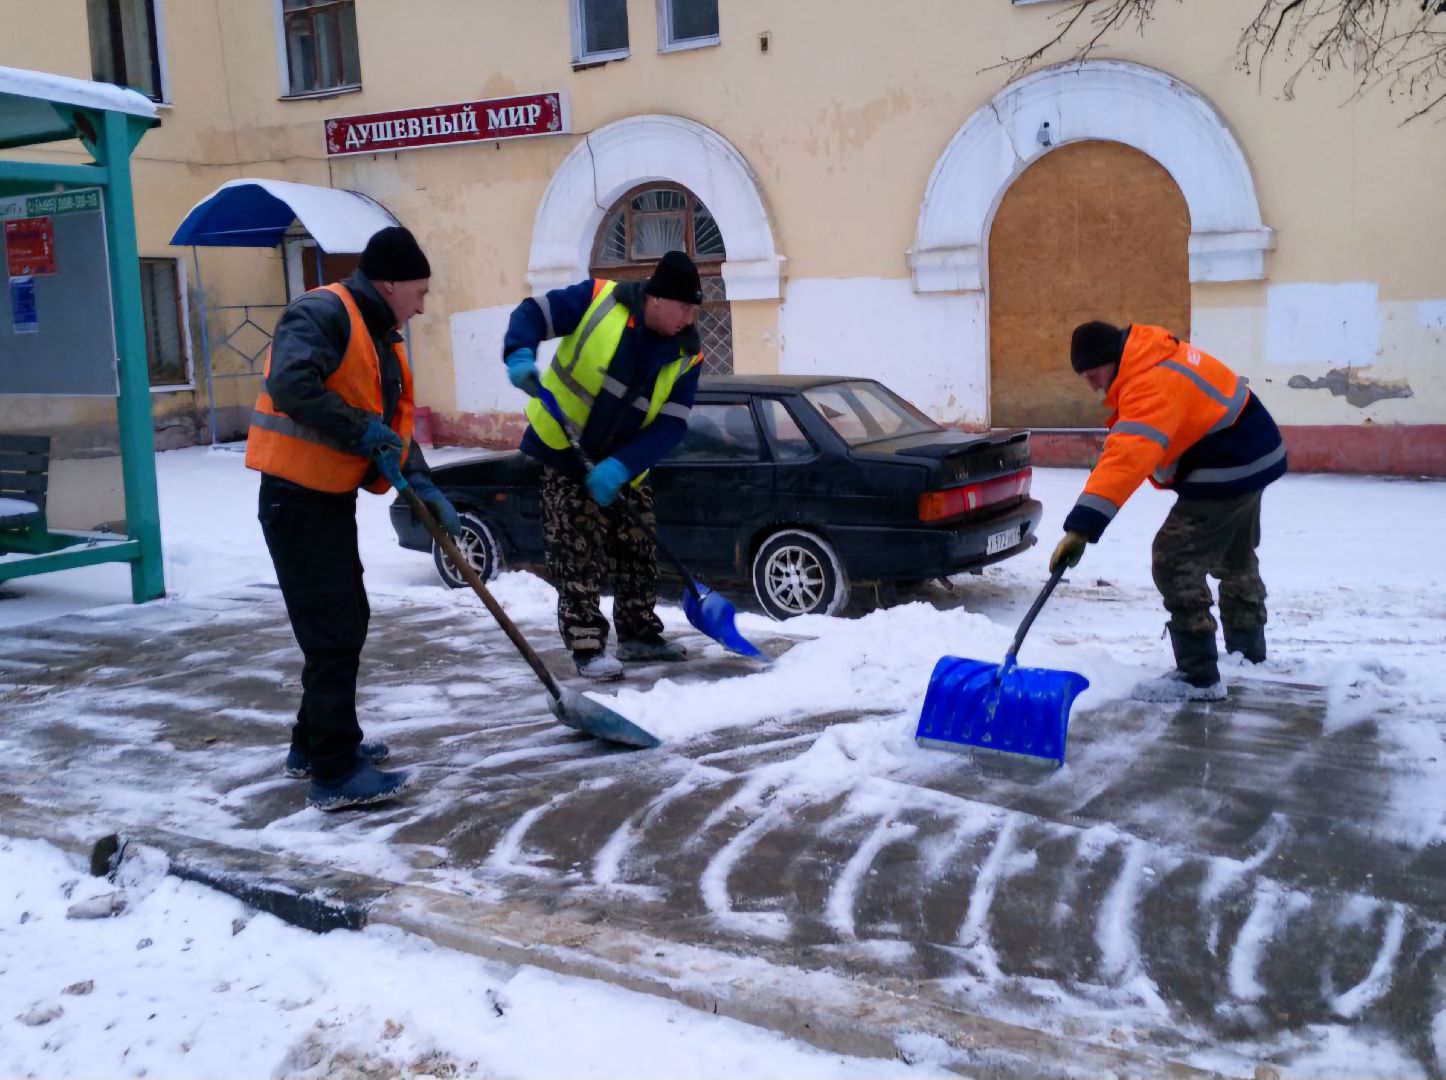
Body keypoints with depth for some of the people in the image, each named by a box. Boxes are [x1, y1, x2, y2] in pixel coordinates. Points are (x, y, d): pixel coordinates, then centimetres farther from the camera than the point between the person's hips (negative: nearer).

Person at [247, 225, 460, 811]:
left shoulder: (381, 338, 15)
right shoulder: (321, 313, -15)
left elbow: (392, 421, 17)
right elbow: (291, 386, -30)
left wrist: (421, 484, 2)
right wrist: (363, 433, -23)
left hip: (332, 496, 10)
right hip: (297, 496, -10)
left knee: (346, 620, 17)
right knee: (332, 630, -9)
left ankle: (314, 742, 31)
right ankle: (335, 773, -2)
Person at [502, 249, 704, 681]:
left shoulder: (686, 354, -10)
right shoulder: (598, 298, -20)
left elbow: (671, 426, -15)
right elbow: (534, 312, -12)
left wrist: (620, 467, -28)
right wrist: (520, 355, -34)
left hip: (625, 465, 5)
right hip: (563, 450, -5)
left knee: (638, 552, 12)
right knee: (577, 555, -5)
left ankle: (639, 634, 28)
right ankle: (586, 647, 3)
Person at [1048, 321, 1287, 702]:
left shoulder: (1153, 384, -31)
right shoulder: (1154, 357, 2)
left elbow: (1127, 458, -44)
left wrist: (1082, 526, -51)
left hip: (1226, 471, -11)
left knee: (1174, 561, -14)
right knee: (1237, 560, 26)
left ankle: (1198, 676, -11)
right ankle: (1248, 648, 46)